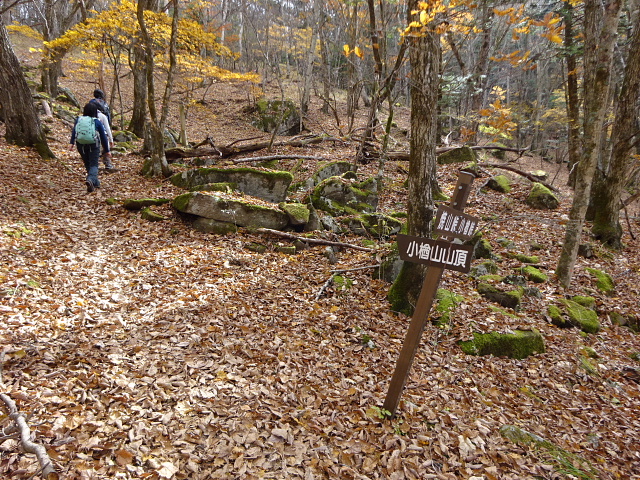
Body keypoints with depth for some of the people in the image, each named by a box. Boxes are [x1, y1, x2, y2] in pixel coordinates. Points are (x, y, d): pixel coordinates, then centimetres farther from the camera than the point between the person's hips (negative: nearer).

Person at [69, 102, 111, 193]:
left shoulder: (78, 120, 7)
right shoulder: (97, 122, 0)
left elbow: (74, 132, -4)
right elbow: (103, 137, 3)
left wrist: (72, 143, -7)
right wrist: (107, 150, 10)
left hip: (81, 145, 3)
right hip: (93, 145, -3)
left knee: (87, 164, 16)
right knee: (94, 164, -4)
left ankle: (96, 183, 25)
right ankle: (90, 180, -32)